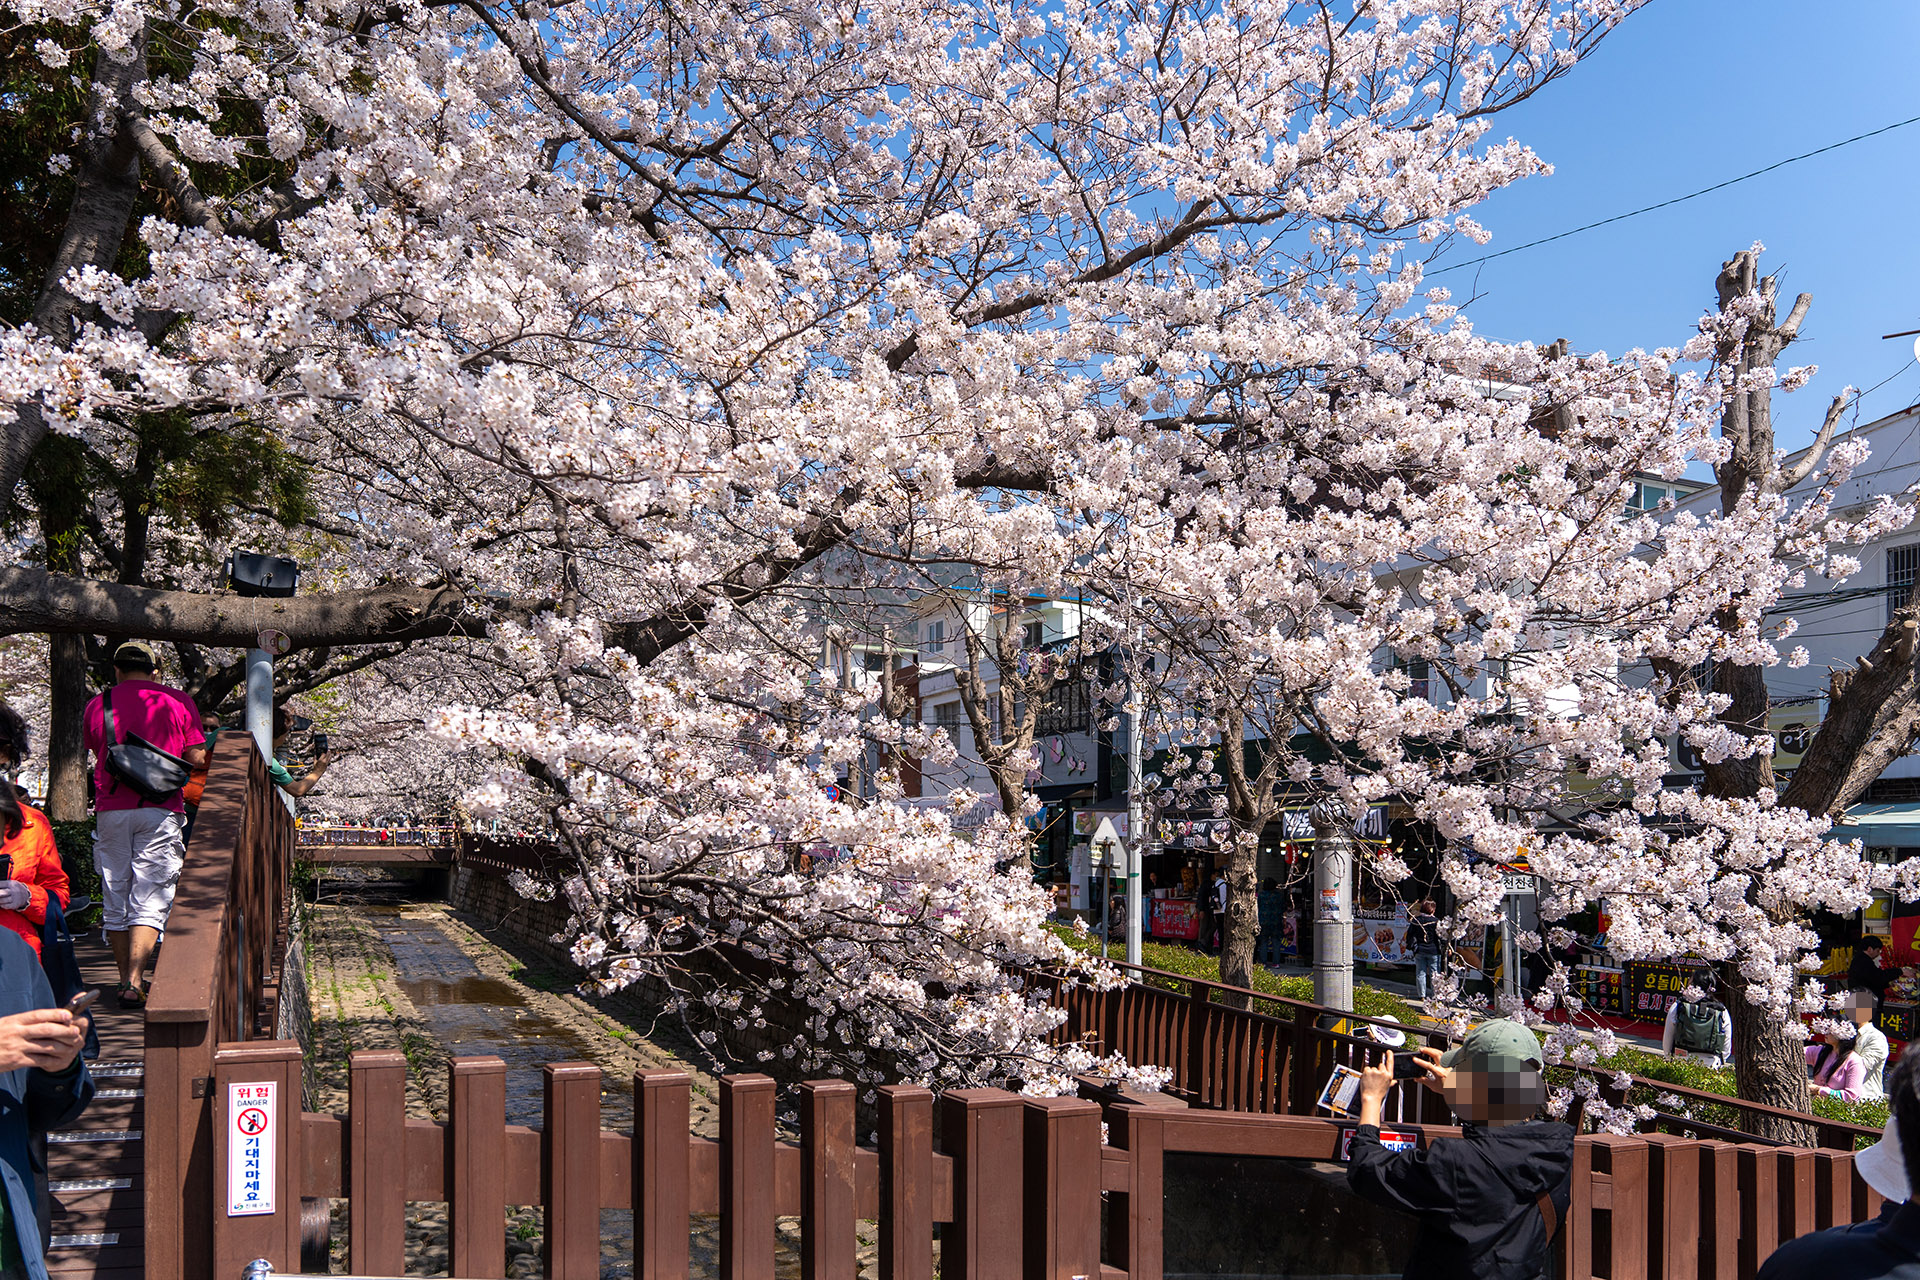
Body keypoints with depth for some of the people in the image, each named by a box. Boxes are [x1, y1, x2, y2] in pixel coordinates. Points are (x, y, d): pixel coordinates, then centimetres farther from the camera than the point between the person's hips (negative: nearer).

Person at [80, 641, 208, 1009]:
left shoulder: (97, 705, 8)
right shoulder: (179, 702, 2)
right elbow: (197, 759, 2)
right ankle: (135, 983, -15)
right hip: (161, 810, -2)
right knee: (149, 900, -4)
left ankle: (126, 981, 17)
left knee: (115, 900, 11)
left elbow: (96, 754, 20)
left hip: (110, 810, 2)